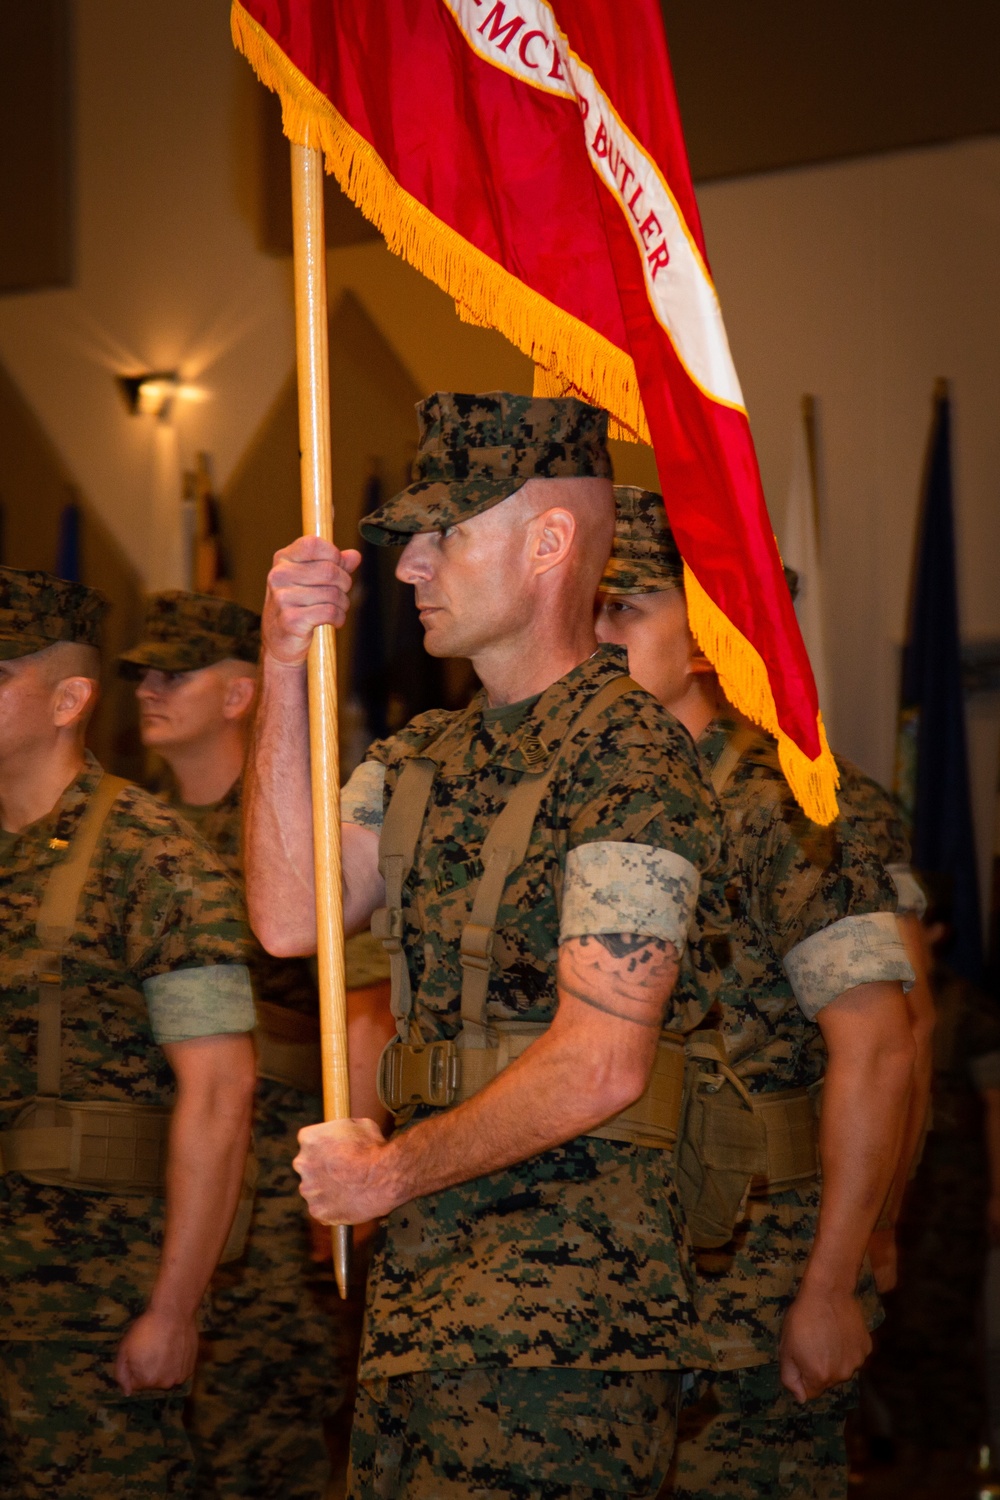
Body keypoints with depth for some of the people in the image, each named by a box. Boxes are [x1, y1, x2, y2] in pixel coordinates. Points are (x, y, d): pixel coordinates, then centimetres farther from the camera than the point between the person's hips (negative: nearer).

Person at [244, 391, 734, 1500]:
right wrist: (285, 670, -1)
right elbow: (287, 918, 1)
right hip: (419, 1283, 8)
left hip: (565, 1296, -8)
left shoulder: (631, 762, -12)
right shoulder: (419, 761, 16)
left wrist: (392, 1173, -8)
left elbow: (599, 1066, -18)